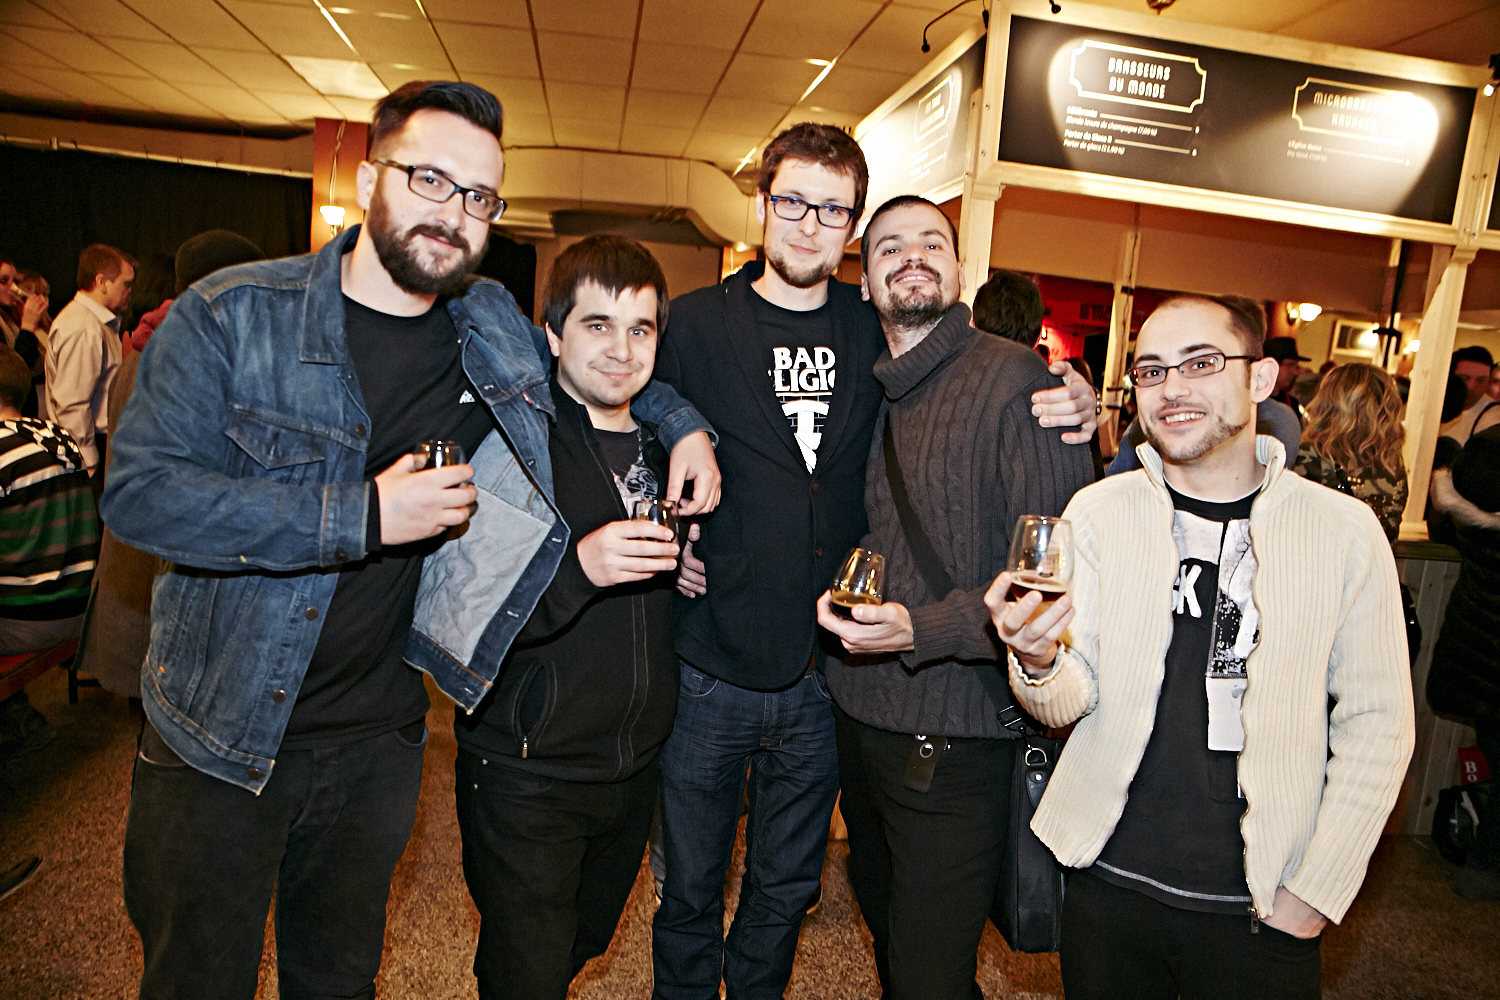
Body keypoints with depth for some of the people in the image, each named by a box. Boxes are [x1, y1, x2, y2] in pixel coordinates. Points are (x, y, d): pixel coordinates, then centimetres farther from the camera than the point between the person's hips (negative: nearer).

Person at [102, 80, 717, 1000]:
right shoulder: (233, 315, -13)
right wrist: (362, 513, -27)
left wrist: (682, 421, 1)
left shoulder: (494, 326, -1)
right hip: (217, 734, -2)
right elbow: (140, 491, -20)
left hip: (378, 740, 3)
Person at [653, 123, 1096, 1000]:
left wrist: (1075, 409, -6)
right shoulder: (694, 324, -4)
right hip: (710, 668, -2)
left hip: (822, 672, 2)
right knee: (691, 889, 14)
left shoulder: (875, 330, 2)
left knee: (787, 893, 20)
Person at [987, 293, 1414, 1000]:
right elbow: (1069, 700, -5)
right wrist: (1038, 664, -28)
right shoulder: (1098, 511, -5)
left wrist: (1317, 891, -3)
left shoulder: (1344, 530, -6)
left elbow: (1376, 725, 0)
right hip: (1108, 884, 1)